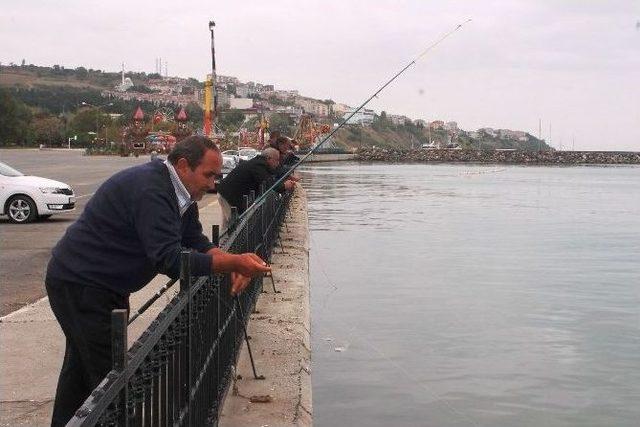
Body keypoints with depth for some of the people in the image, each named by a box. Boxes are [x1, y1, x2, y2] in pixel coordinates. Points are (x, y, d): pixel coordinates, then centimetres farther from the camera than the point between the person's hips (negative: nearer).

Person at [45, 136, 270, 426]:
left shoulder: (180, 193, 5)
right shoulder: (150, 190, -28)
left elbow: (196, 242, 5)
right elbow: (170, 259, -34)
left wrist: (233, 263, -13)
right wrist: (233, 263, -35)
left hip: (106, 285, 11)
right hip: (79, 285, -11)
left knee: (81, 368, 22)